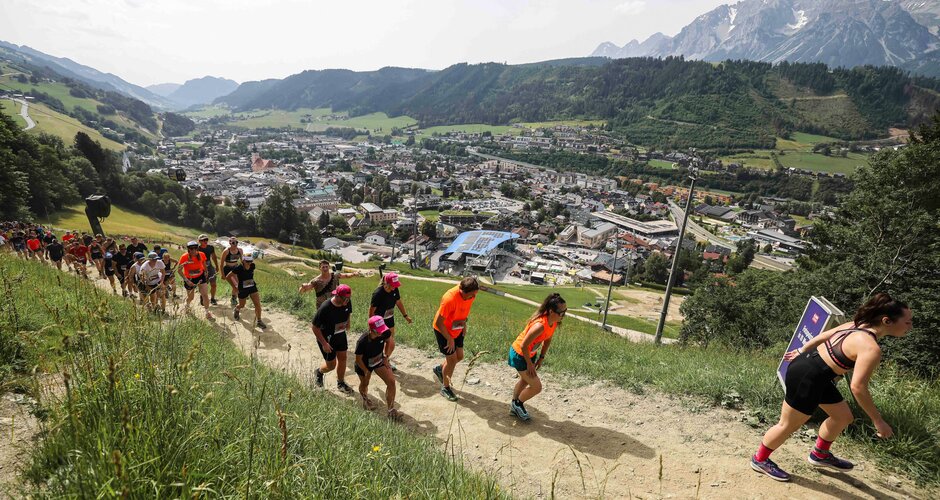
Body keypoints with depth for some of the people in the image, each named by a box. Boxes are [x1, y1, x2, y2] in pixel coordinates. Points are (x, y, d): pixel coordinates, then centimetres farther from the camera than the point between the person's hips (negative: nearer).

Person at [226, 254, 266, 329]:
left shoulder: (252, 266, -11)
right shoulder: (238, 268, -23)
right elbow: (227, 277, -12)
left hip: (252, 287, 3)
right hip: (242, 289, -2)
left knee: (258, 304, -8)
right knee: (241, 305, 19)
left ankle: (258, 321, 4)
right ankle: (236, 310, 55)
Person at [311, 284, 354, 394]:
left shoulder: (347, 302, -17)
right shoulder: (325, 308, -33)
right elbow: (314, 327, -23)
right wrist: (324, 343, -21)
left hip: (341, 335, 5)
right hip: (327, 338, -5)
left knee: (342, 358, 15)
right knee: (331, 365, 7)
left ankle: (341, 383, 38)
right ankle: (319, 372, 41)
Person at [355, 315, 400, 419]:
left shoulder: (385, 333, -29)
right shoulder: (362, 342, -40)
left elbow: (388, 341, -2)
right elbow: (358, 359, -22)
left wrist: (386, 357, -2)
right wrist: (366, 372, -12)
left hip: (379, 361, 3)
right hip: (364, 365, -3)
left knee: (391, 381, -9)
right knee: (364, 384, 23)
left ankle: (391, 410, 5)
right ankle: (365, 399, 59)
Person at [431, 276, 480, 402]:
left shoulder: (470, 294, -15)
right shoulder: (450, 299, -37)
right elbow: (439, 323, -29)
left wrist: (464, 322, 1)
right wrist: (449, 339, -21)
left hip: (457, 329, 7)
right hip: (443, 330, -7)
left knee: (459, 356, 13)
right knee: (452, 359, 0)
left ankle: (440, 369, 40)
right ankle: (445, 388, 22)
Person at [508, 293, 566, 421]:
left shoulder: (554, 322, -11)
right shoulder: (540, 325, -38)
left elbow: (547, 340, 7)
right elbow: (523, 346, -31)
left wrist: (541, 357, 7)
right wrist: (529, 364, -18)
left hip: (529, 353, 9)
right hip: (519, 355, -9)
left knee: (525, 380, 27)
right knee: (537, 387, -3)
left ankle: (514, 406, 49)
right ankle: (517, 404, 23)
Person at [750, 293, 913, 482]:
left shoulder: (857, 325, 2)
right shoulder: (871, 348, -24)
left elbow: (824, 335, 16)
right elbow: (858, 387, -27)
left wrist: (802, 351, 30)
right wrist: (878, 421, -17)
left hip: (805, 364, 10)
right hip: (806, 378, -10)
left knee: (843, 416, 23)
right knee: (788, 426, 9)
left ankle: (820, 455, 43)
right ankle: (760, 460, 29)